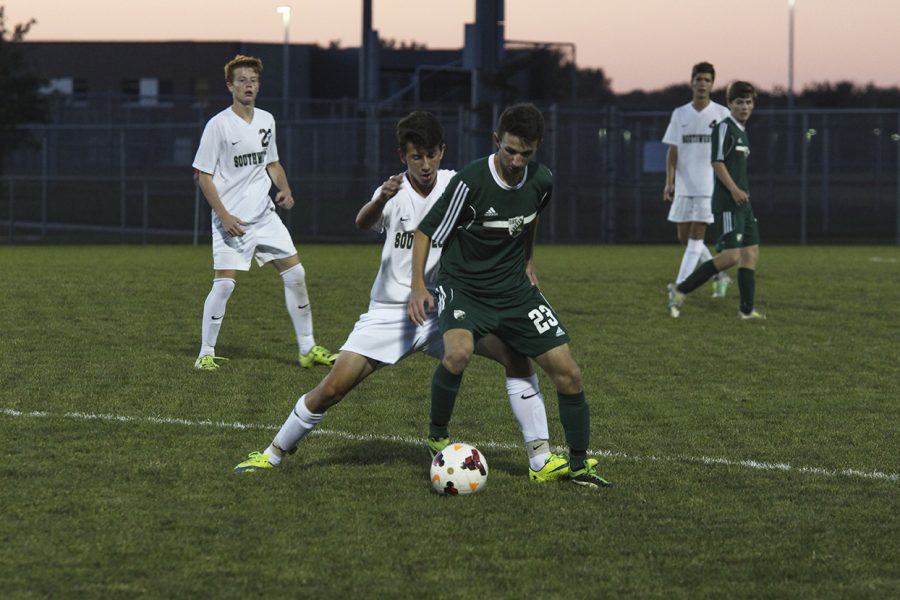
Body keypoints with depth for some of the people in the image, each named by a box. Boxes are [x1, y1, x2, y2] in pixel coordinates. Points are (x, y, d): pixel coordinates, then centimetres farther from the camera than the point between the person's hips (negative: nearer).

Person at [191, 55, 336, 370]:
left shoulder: (266, 120, 8)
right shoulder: (218, 125, -10)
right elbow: (203, 175, -9)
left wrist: (284, 189, 2)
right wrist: (224, 215, -16)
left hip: (264, 215, 6)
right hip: (231, 219, -6)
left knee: (295, 274, 3)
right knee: (224, 284, -12)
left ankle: (308, 349, 13)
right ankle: (206, 353, 1)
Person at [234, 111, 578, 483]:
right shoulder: (395, 192, -9)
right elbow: (363, 223, -30)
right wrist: (381, 199, -53)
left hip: (444, 310, 2)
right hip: (390, 312, -2)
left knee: (516, 353, -17)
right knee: (333, 387, -11)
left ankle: (541, 460, -12)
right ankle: (273, 453, 11)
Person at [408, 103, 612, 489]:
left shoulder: (541, 181, -4)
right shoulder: (469, 182, -21)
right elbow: (426, 233, -13)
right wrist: (418, 286, -21)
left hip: (515, 291, 5)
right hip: (463, 288, -5)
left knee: (567, 372, -3)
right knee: (459, 352, -34)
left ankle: (579, 465, 13)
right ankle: (437, 437, -10)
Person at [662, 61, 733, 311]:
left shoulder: (721, 114, 0)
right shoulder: (680, 114, 8)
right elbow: (673, 150, 8)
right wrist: (669, 182, -2)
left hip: (710, 186, -4)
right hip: (684, 186, 4)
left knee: (696, 236, -10)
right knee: (684, 237, 6)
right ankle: (719, 275, 23)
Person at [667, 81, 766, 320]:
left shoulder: (742, 131, 18)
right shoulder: (724, 128, -9)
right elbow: (717, 163, -16)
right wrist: (734, 189, -22)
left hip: (742, 203, 10)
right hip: (727, 203, -10)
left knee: (751, 252, 5)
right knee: (731, 256, -15)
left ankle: (747, 310, 6)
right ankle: (680, 291, -9)